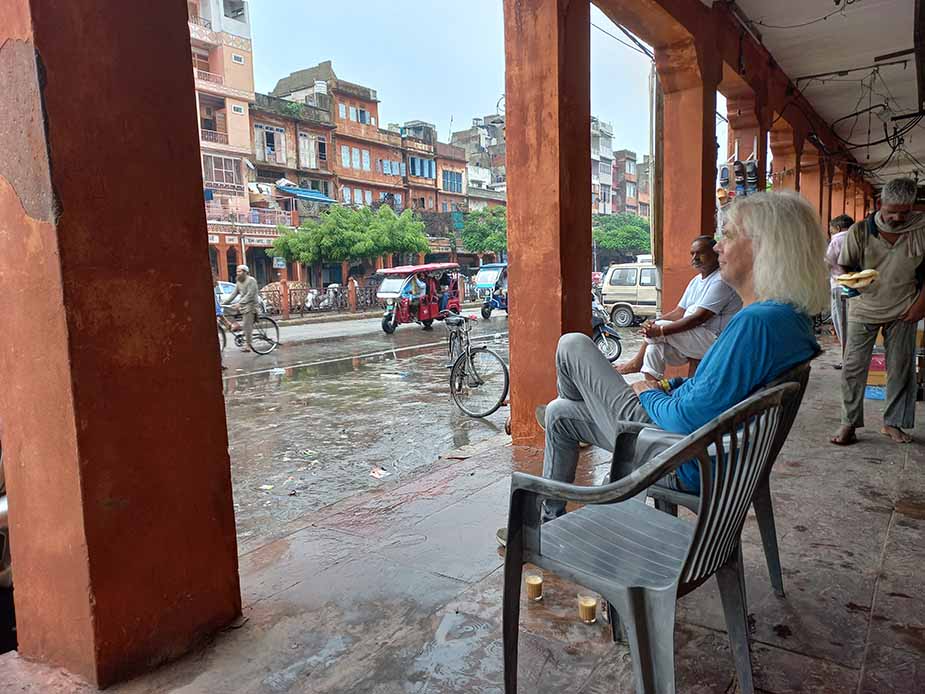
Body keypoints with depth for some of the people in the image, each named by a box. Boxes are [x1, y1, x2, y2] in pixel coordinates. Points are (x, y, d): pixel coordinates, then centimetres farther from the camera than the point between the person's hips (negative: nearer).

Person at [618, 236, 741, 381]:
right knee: (654, 349, -10)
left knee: (660, 327, -19)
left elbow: (699, 318, -23)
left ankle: (637, 363, -1)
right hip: (692, 338, 9)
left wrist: (661, 330, -26)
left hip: (713, 340, -9)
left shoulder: (721, 282, -14)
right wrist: (653, 323, -5)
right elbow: (679, 312, 14)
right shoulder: (696, 281, 16)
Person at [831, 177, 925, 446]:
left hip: (902, 312, 2)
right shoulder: (859, 231, -7)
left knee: (901, 370, 7)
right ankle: (849, 423, 7)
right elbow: (842, 266, -1)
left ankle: (892, 423, 21)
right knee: (853, 368, -3)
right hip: (863, 309, -1)